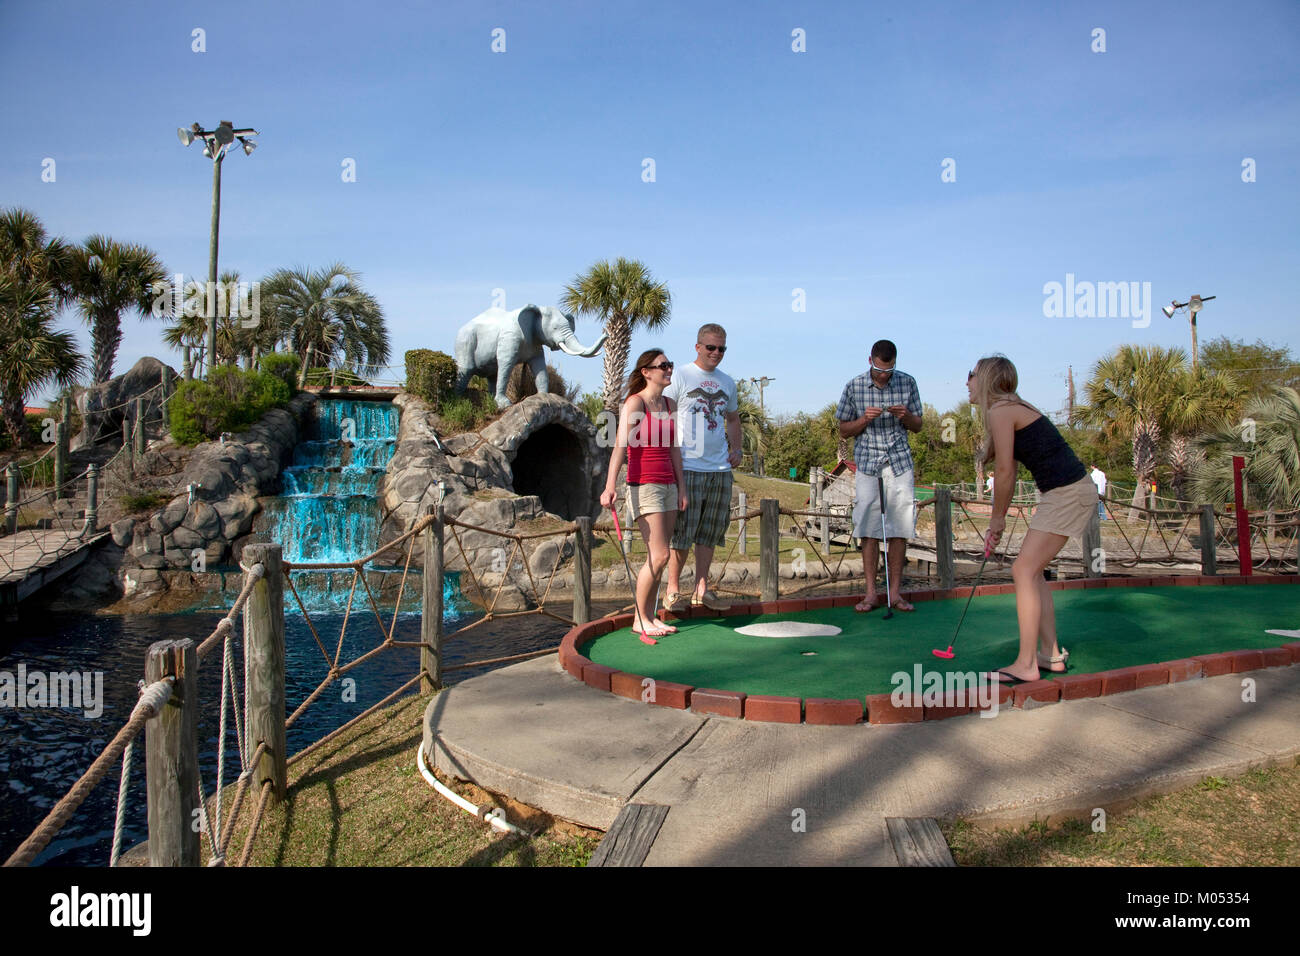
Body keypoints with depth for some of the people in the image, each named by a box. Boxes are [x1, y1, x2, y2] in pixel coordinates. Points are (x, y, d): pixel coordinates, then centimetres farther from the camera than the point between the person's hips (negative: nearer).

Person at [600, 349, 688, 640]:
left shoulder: (670, 405, 13)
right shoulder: (635, 403, -9)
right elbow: (620, 444, -19)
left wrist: (681, 487, 15)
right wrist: (610, 485, -29)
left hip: (668, 485, 7)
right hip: (643, 485, -7)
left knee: (657, 557, 8)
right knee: (658, 556, -9)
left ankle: (650, 616, 17)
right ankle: (640, 619, 3)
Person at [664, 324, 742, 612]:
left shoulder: (727, 382, 17)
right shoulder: (680, 376, -1)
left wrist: (736, 449, 15)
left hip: (720, 469, 6)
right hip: (687, 467, -6)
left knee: (710, 532, 9)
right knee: (682, 532, -4)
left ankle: (702, 589, 17)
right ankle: (673, 591, 5)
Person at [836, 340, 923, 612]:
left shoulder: (908, 383, 2)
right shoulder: (854, 387, -1)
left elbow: (918, 426, 10)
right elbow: (844, 431, 5)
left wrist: (905, 416, -12)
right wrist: (864, 420, -15)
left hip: (899, 462, 1)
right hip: (868, 464, -1)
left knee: (899, 529, 0)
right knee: (869, 530, -3)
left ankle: (895, 592, 9)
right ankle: (871, 593, 5)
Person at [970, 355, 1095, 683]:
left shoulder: (1000, 412, -14)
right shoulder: (1012, 408, 16)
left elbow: (1004, 471, -13)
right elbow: (1009, 471, 17)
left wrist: (997, 518, 0)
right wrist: (999, 522, 17)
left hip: (1068, 493, -10)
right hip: (1065, 492, 10)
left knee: (1024, 570, -9)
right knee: (1032, 571, 13)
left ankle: (1025, 665, -4)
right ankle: (1051, 655, 20)